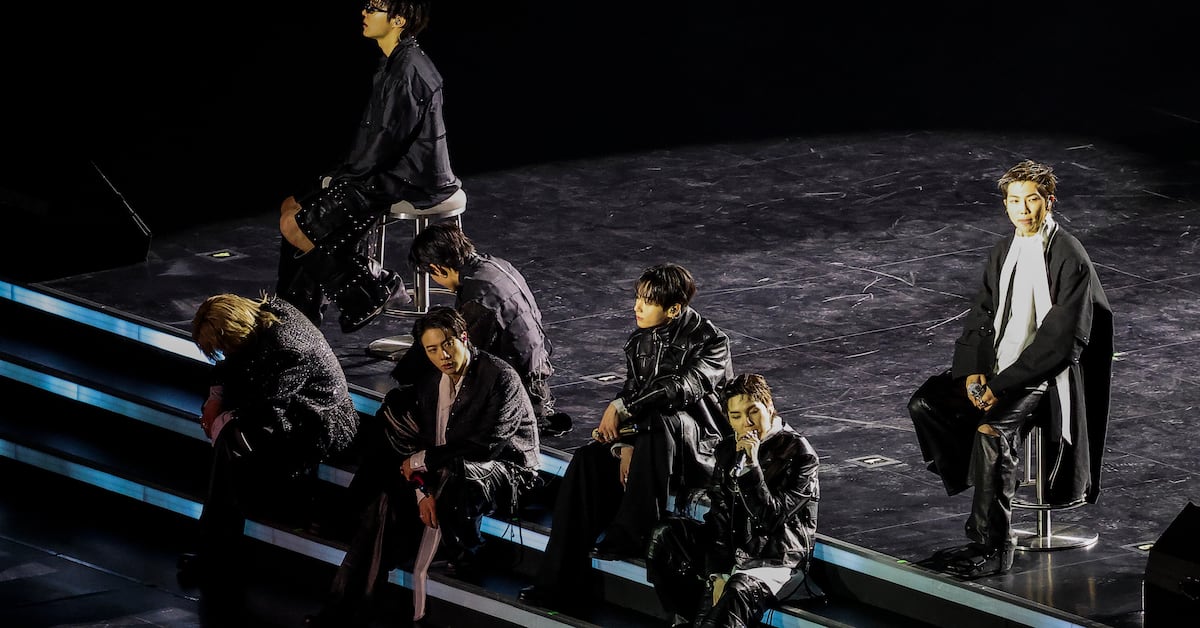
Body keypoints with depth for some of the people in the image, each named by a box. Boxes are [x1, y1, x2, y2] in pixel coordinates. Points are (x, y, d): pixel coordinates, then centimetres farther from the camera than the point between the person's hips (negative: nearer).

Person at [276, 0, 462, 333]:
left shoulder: (408, 71, -21)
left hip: (408, 186, -10)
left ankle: (375, 285, -1)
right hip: (391, 174, 10)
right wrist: (342, 174, 10)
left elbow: (386, 141, -23)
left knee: (296, 226, -12)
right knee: (292, 208, 9)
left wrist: (342, 177, -11)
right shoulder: (395, 63, 11)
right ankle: (291, 318, 8)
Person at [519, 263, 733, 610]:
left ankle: (634, 536, -27)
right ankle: (561, 578, -27)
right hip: (648, 438, 6)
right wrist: (626, 445, -13)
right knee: (589, 459, -21)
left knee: (660, 422, -38)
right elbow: (630, 395, 5)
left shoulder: (711, 341, -12)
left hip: (699, 448, -6)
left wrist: (621, 409, -26)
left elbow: (681, 388, -28)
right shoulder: (640, 342, 9)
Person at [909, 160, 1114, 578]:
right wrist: (974, 370, -8)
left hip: (1044, 374, -8)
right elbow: (980, 318, 11)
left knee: (993, 429, -32)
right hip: (996, 367, 8)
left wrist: (1004, 385, -22)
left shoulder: (1070, 260, -14)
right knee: (925, 403, -12)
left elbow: (1059, 339, -18)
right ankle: (981, 481, 0)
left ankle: (992, 547, -27)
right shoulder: (1003, 253, 10)